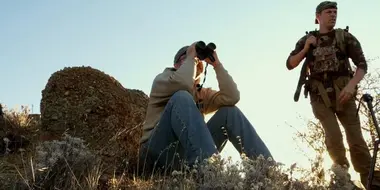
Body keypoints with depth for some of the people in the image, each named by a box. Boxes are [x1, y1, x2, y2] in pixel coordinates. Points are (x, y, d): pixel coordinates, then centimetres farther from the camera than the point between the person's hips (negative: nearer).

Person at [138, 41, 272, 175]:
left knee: (230, 111, -5)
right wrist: (190, 58, -2)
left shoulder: (202, 94, 20)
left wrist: (216, 64, 1)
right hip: (159, 153, -4)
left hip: (189, 156, 5)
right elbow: (183, 83, -18)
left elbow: (232, 97, -1)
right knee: (182, 97, -27)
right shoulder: (161, 80, 8)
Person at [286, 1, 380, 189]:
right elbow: (290, 65, 6)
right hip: (320, 97, 0)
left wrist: (352, 84, -21)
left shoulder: (345, 37, 4)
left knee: (356, 139, -8)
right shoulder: (307, 40, 8)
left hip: (343, 94, 0)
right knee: (333, 137, -14)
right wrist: (306, 49, -8)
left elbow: (362, 64, -3)